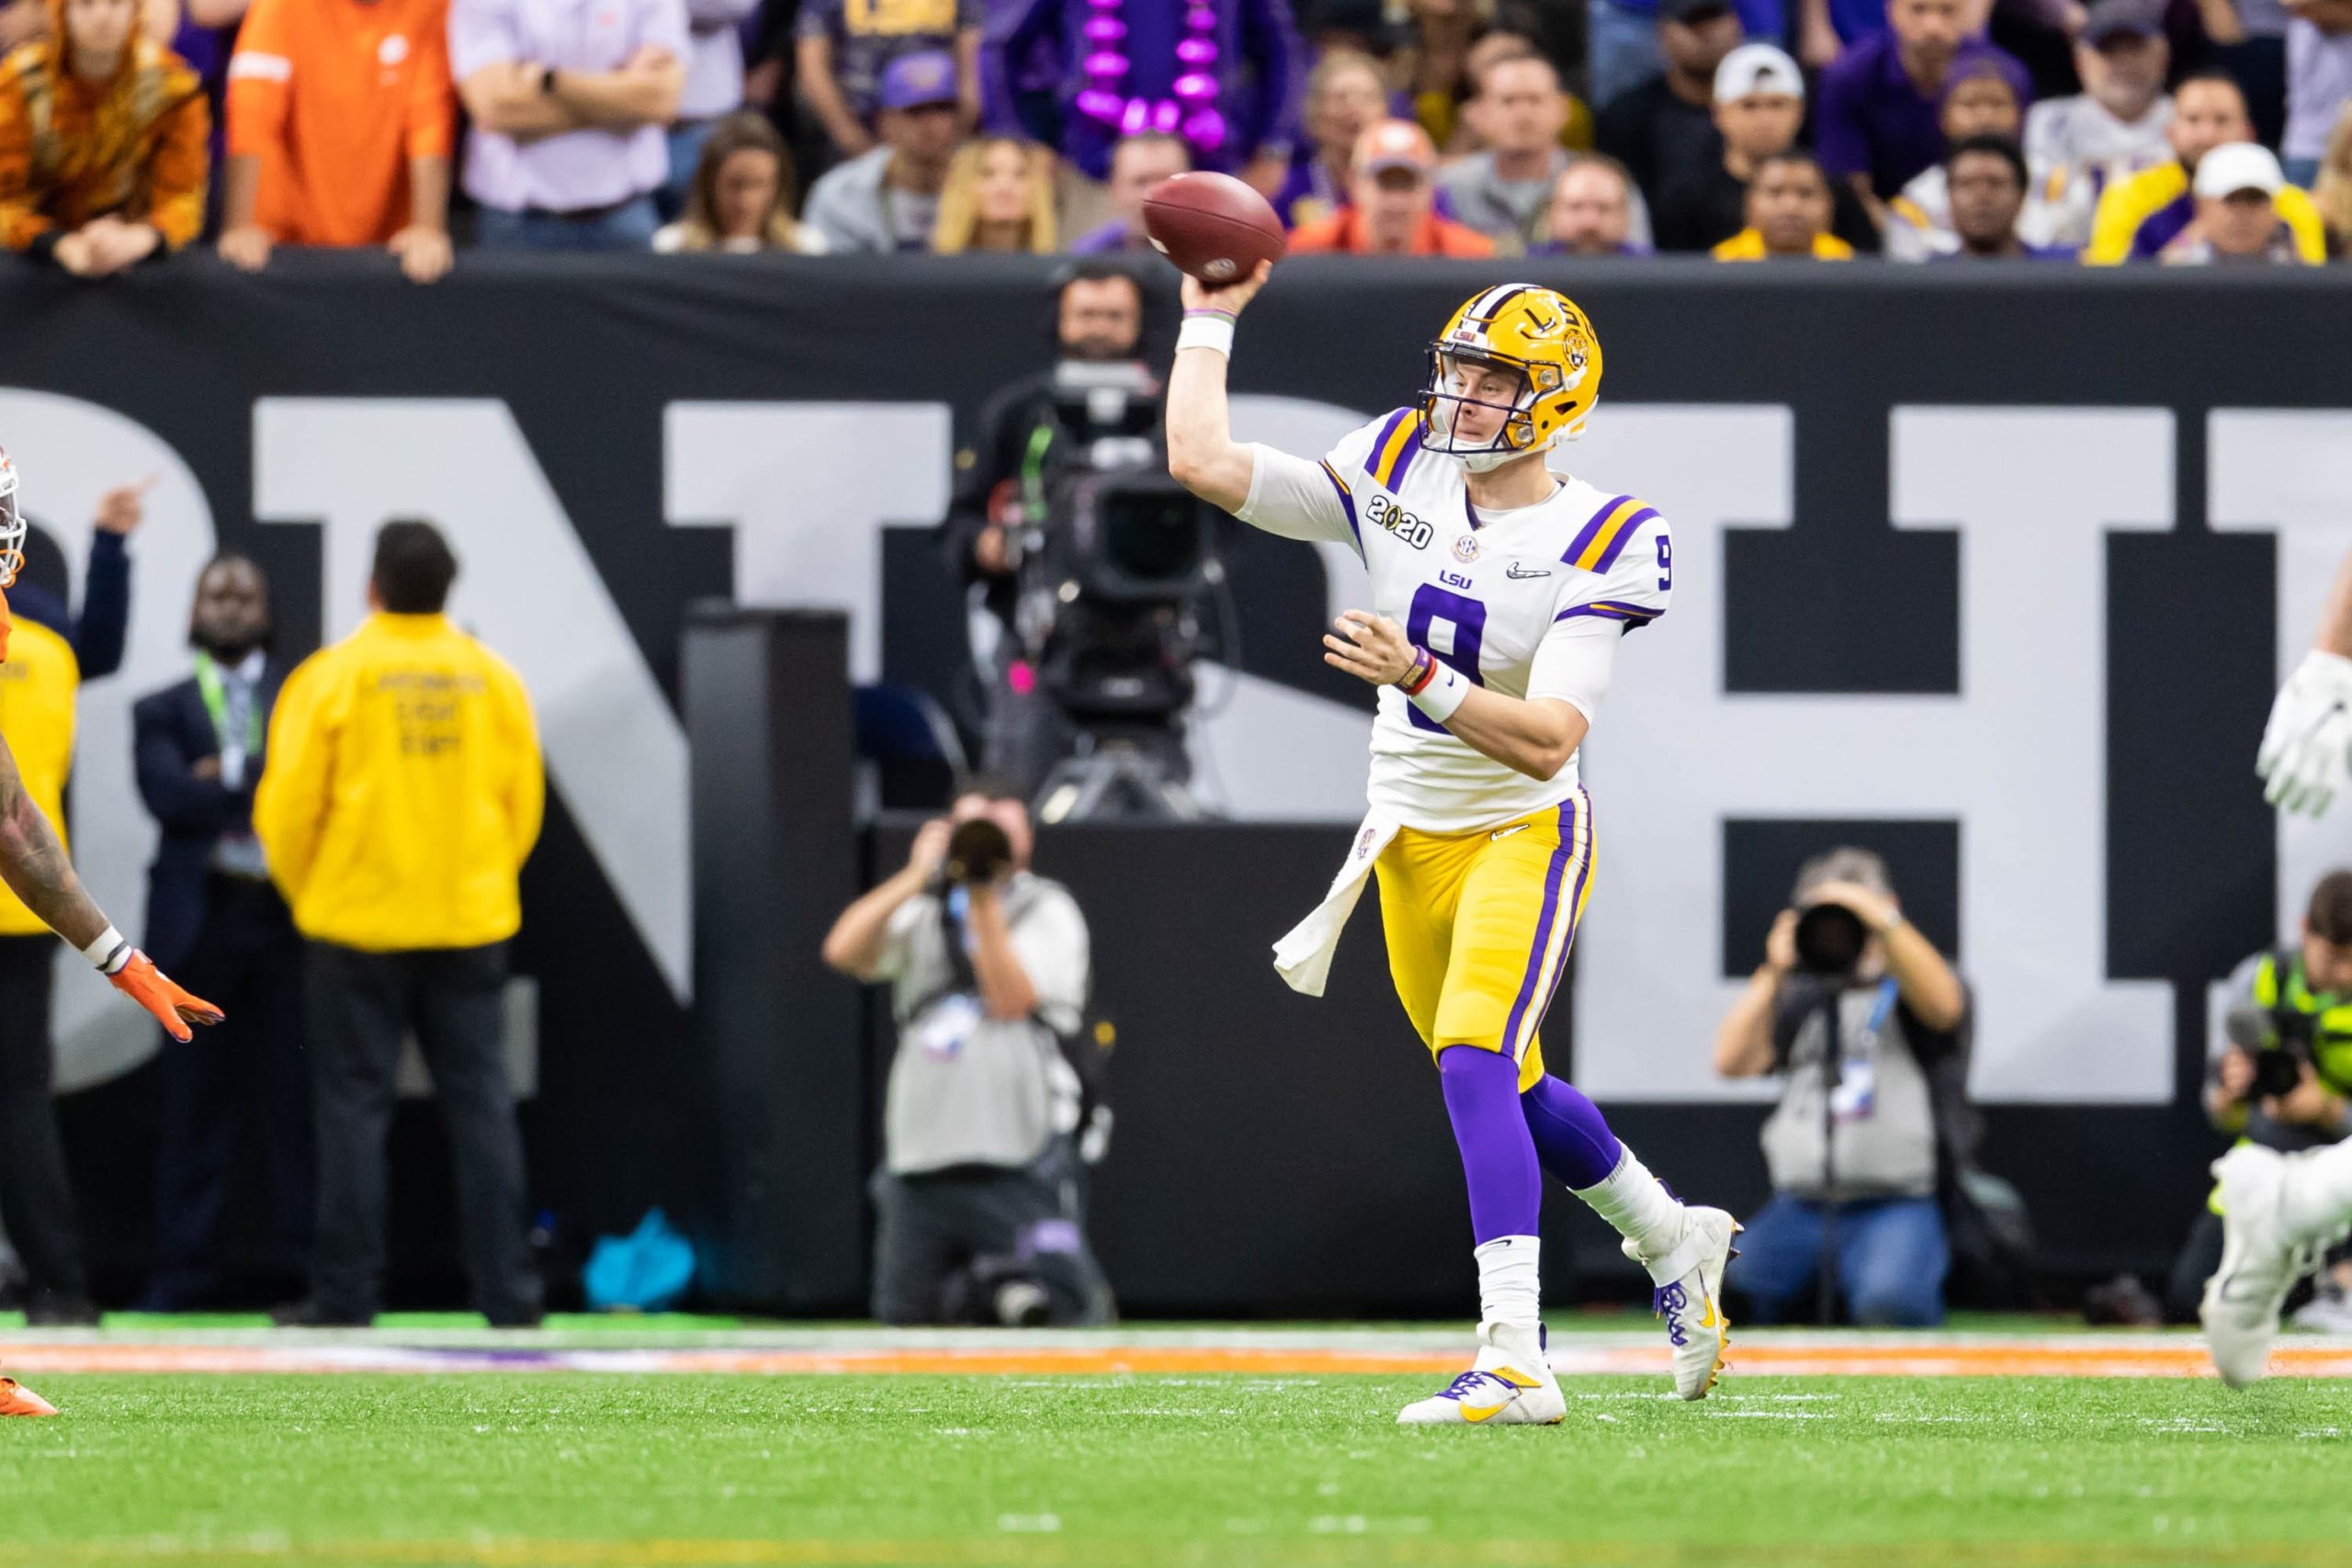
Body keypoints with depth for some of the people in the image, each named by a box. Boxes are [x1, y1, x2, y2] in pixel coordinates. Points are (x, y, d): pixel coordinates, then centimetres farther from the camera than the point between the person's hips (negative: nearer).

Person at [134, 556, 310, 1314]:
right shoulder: (163, 711, 13)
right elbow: (168, 794, -5)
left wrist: (227, 774, -9)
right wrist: (261, 775, -10)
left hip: (284, 915, 0)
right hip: (199, 917, 0)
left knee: (296, 1093, -3)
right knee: (196, 1100, 1)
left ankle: (314, 1256, 0)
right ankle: (185, 1271, 3)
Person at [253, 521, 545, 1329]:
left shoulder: (331, 677, -7)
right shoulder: (493, 679, 3)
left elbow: (288, 808, -6)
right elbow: (524, 804, 7)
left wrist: (307, 895, 10)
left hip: (357, 926, -3)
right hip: (470, 926, 3)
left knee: (355, 1106, 2)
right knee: (480, 1103, 6)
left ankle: (345, 1293, 1)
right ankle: (507, 1290, 3)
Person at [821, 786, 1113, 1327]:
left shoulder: (1046, 912, 4)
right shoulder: (924, 913, 15)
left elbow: (1010, 999, -12)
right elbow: (843, 951, -2)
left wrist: (984, 899, -11)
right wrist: (916, 877, -6)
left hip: (1020, 1164, -4)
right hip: (920, 1162, 4)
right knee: (906, 1315, 5)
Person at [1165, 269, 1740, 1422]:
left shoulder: (1596, 544, -17)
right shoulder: (1398, 476, -4)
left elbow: (1547, 741, -26)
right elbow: (1202, 462, -6)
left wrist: (1418, 679, -38)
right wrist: (1209, 318, -3)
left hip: (1525, 833, -6)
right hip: (1412, 838, 6)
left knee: (1474, 1064, -25)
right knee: (1506, 1091, 18)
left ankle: (1514, 1361, -29)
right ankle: (1676, 1244, 43)